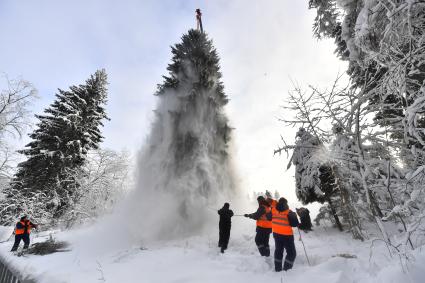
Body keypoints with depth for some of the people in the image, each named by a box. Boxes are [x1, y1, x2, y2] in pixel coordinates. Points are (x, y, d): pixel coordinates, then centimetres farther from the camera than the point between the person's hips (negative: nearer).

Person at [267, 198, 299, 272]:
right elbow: (295, 224, -18)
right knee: (291, 253, 10)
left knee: (278, 251, 22)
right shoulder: (289, 213, -20)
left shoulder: (273, 210, -6)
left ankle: (278, 269, 28)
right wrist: (294, 216, -1)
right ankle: (286, 270, 4)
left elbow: (268, 217, 10)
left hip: (276, 234, 5)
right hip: (287, 235, -5)